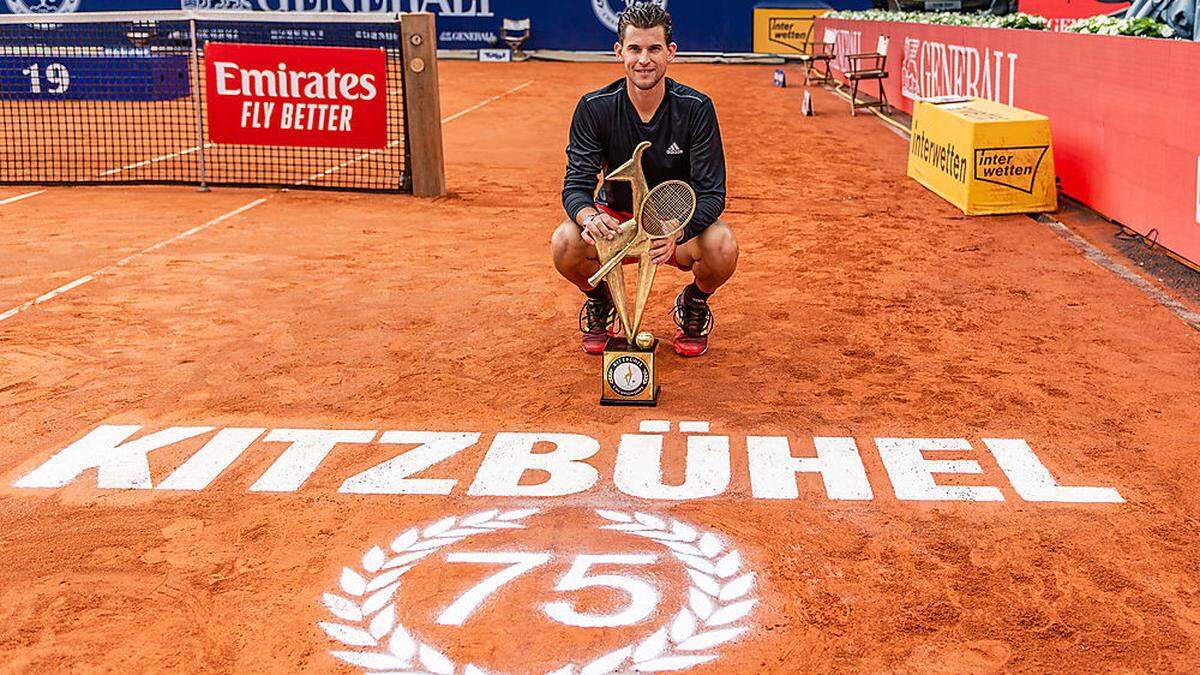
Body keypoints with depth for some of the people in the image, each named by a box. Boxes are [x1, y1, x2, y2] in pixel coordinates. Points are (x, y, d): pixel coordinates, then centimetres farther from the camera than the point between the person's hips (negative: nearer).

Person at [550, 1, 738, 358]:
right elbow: (576, 184, -17)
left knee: (722, 246, -33)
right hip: (615, 219, 1)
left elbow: (711, 192, -21)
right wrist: (590, 217, -43)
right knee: (565, 242, -30)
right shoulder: (595, 108, -13)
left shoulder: (696, 108, -17)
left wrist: (675, 232, -43)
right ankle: (600, 302, 7)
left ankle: (693, 305, 5)